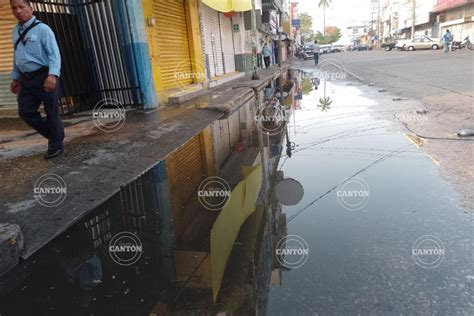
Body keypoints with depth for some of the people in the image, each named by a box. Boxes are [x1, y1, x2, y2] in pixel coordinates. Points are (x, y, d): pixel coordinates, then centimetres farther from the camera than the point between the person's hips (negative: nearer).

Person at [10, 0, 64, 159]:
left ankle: (56, 145, 14)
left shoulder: (42, 29, -7)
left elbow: (54, 54, -15)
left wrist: (52, 75, -28)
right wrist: (15, 77, 22)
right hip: (27, 79, 7)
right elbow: (17, 57, 24)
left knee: (52, 112, 0)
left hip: (45, 77, -7)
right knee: (25, 111, 4)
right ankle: (53, 134, 22)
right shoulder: (16, 32, 16)